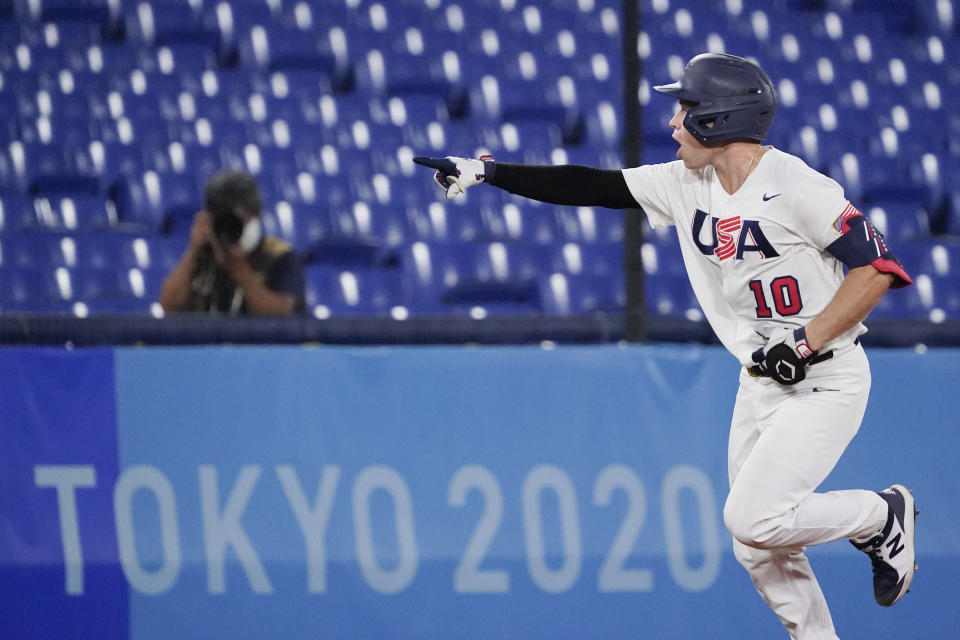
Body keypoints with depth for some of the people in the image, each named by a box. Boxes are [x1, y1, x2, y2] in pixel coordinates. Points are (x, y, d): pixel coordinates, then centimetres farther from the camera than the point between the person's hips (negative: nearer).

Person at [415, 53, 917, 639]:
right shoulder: (688, 184, 3)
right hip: (762, 385, 8)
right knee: (758, 548, 7)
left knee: (752, 518, -19)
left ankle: (882, 517, 4)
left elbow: (879, 268, -20)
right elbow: (591, 187, 4)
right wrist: (486, 172, -1)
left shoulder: (796, 187, -20)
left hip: (827, 381, -8)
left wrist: (806, 342, -25)